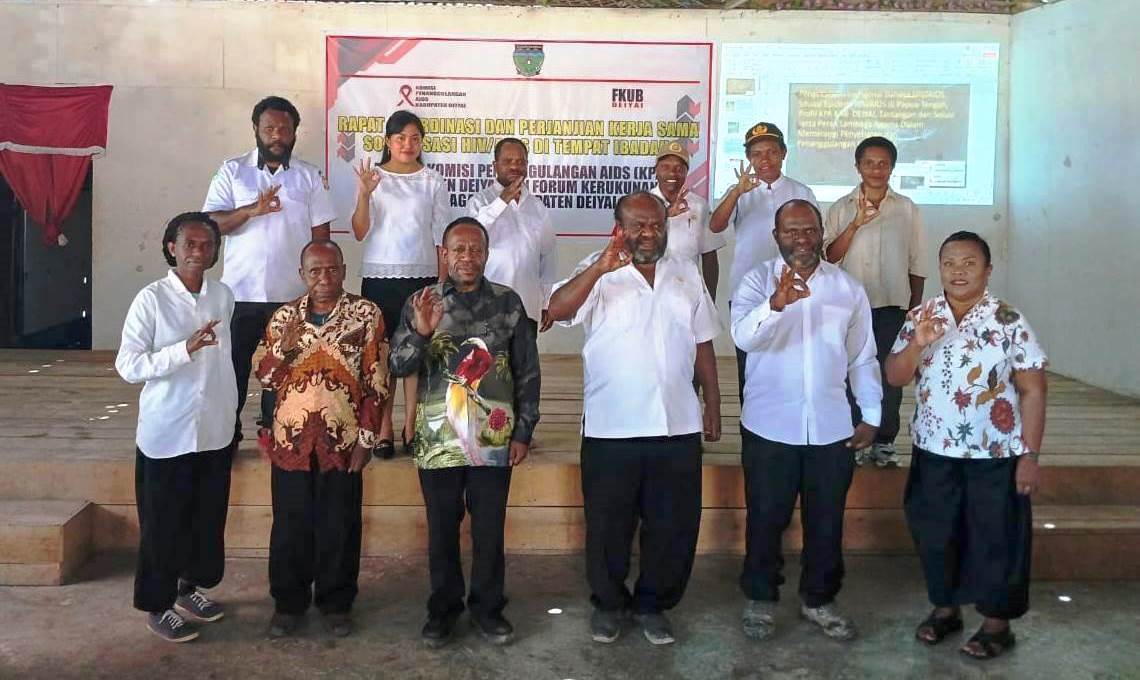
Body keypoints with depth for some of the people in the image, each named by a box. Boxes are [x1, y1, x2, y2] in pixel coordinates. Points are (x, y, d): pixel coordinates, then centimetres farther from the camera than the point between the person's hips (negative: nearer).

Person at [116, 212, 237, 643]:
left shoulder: (223, 296, 3)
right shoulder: (151, 299, -12)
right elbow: (127, 365, -16)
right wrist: (185, 349, -26)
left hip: (216, 430, 5)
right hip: (166, 433, -5)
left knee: (208, 517, 15)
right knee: (163, 521, 6)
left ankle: (189, 587, 34)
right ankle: (157, 605, 22)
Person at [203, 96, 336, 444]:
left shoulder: (310, 176, 7)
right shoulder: (232, 171, 4)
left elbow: (321, 235, 7)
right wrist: (251, 210, -21)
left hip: (293, 294, 1)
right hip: (241, 291, 0)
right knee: (233, 365, 6)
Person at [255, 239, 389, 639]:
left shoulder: (366, 314, -3)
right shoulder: (284, 317, 6)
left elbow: (377, 381, -4)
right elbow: (265, 377, 7)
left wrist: (367, 437, -8)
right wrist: (283, 347, -13)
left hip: (342, 440, -2)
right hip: (291, 439, 2)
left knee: (339, 527, 7)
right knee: (291, 526, 10)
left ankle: (335, 602, 23)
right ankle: (288, 602, 25)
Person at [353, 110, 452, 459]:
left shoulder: (433, 182, 4)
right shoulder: (373, 177, 3)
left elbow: (441, 237, 5)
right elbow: (360, 233, -3)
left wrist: (442, 283, 1)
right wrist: (364, 195, -18)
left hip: (421, 277, 0)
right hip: (379, 277, 0)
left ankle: (411, 429, 10)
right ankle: (383, 431, 8)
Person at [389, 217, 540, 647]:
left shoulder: (508, 303, 2)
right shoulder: (421, 303, 2)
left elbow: (527, 372, 5)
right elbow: (399, 367, -7)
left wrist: (523, 432, 2)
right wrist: (421, 332, -26)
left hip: (494, 441, 0)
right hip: (438, 441, 0)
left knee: (489, 530, 9)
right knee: (442, 530, 10)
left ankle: (487, 607, 25)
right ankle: (444, 607, 26)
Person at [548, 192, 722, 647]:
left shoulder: (687, 275, 11)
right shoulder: (598, 273, -2)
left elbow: (703, 345, 14)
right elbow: (557, 311, -21)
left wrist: (713, 405, 11)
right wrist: (601, 267, -31)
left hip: (679, 426, 3)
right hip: (611, 427, -3)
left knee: (674, 526, 10)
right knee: (608, 526, 9)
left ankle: (653, 603, 29)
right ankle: (608, 602, 29)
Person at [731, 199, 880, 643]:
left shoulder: (849, 288, 6)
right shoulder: (758, 281, -4)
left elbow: (863, 358, 11)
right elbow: (743, 337, -23)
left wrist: (871, 415, 7)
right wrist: (776, 303, -41)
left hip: (831, 428, 3)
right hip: (769, 426, -2)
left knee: (827, 522, 13)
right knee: (766, 519, 8)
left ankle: (819, 599, 31)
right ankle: (760, 599, 26)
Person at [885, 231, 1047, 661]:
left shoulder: (1010, 322, -10)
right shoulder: (920, 317, -1)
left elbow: (1032, 391, -8)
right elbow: (894, 377, -1)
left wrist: (1030, 454, -11)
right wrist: (918, 344, -19)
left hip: (995, 454, -3)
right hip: (934, 450, 3)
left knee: (996, 538, 9)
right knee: (935, 533, 14)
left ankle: (997, 623, 26)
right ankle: (944, 608, 35)